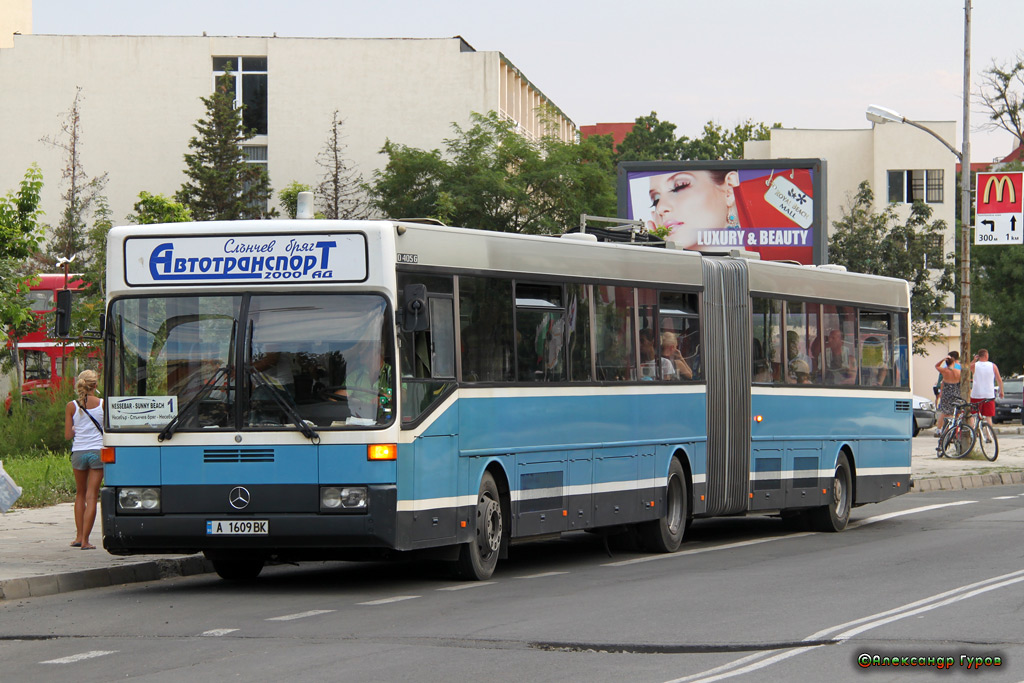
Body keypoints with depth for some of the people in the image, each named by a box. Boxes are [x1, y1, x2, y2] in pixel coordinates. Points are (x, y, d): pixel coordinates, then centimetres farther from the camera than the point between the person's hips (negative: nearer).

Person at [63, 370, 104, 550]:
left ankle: (79, 536, 16)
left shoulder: (72, 407, -1)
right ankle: (85, 540, -6)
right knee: (92, 496, -1)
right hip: (98, 451, -1)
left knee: (80, 494, 19)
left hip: (78, 452, 2)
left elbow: (68, 435, 0)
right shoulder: (103, 404, -4)